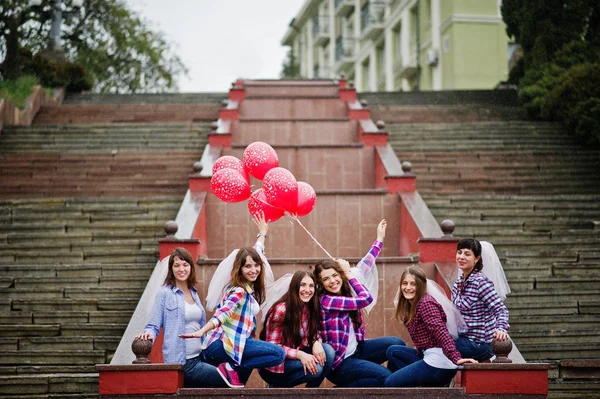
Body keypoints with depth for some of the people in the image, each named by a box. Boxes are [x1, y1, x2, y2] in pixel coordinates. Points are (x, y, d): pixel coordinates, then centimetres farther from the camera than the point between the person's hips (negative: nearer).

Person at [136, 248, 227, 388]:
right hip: (182, 362, -7)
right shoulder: (165, 293, -6)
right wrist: (149, 334, -28)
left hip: (198, 357, 7)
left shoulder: (193, 293, 14)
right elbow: (154, 325, -8)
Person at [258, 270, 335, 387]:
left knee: (328, 351, -17)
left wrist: (316, 342, -17)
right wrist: (299, 354, -34)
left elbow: (313, 333, 9)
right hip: (273, 364, -7)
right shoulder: (281, 310, -21)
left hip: (293, 359, 7)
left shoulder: (310, 308, 0)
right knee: (315, 367, -28)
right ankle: (278, 386, -4)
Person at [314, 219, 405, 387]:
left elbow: (364, 266, 11)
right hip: (339, 362, -9)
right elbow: (366, 299, -24)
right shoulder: (326, 301, -20)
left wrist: (379, 239, 17)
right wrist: (349, 274, -15)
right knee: (385, 376, -23)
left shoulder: (345, 289, 2)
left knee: (397, 344, 3)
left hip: (356, 349, 9)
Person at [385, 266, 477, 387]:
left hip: (439, 363, -9)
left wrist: (456, 358, -34)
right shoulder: (412, 305, 16)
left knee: (390, 383, -2)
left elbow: (441, 331, -26)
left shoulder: (426, 303, -13)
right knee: (393, 351, 20)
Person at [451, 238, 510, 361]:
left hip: (479, 343, -8)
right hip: (465, 336, 8)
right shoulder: (459, 281, 6)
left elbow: (501, 309, -22)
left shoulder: (481, 282, -19)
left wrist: (501, 329, -39)